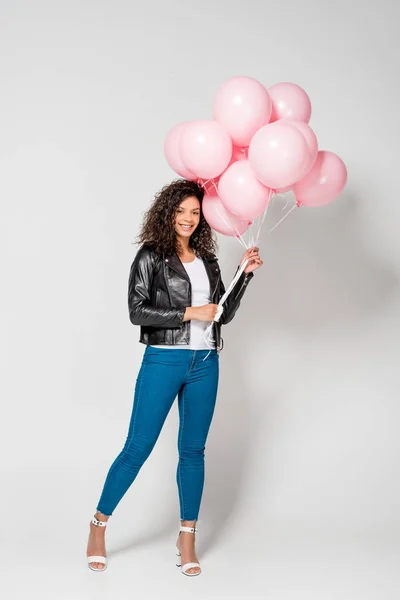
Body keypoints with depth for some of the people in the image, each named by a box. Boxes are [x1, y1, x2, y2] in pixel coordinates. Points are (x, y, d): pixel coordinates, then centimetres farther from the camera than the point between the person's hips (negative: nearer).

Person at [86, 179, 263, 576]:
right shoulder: (151, 256, -2)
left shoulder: (207, 261, 12)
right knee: (138, 448, -2)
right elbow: (137, 311, -11)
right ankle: (98, 527, 15)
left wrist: (246, 274, 6)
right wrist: (189, 313, -15)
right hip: (163, 361, -4)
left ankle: (187, 540, 18)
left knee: (193, 450, 8)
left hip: (205, 364, 5)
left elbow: (223, 315, 13)